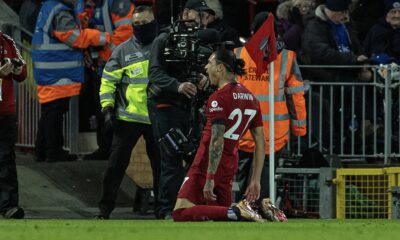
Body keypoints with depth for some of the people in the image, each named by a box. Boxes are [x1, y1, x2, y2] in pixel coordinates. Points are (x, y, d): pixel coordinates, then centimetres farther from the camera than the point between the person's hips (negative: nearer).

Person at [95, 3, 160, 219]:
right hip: (128, 118, -1)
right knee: (116, 164, -2)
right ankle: (105, 209, 4)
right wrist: (108, 108, -6)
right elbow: (108, 81, 4)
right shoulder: (123, 51, 3)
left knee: (161, 165, 8)